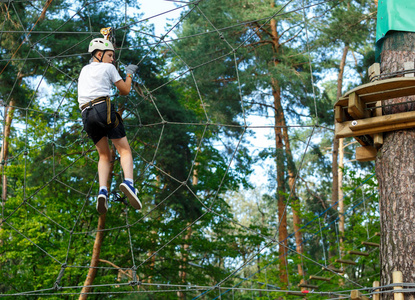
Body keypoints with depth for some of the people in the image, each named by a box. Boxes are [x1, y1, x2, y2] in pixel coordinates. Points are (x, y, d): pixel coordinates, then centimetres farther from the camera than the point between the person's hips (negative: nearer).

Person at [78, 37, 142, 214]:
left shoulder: (84, 70, 27)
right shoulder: (108, 68, 10)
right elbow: (125, 91, 14)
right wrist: (129, 74, 30)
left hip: (86, 114, 5)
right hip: (104, 108, -5)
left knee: (104, 156, 12)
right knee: (125, 150, -2)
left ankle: (103, 191, -13)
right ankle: (128, 182, -32)